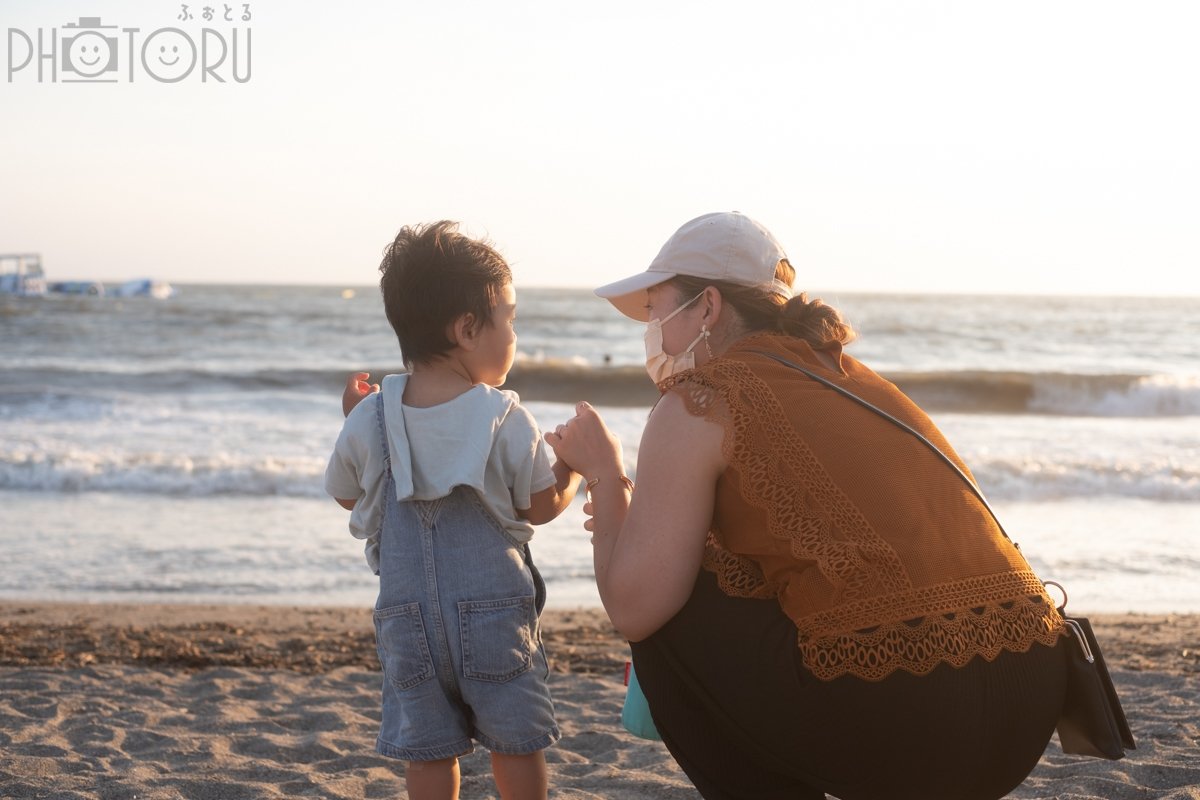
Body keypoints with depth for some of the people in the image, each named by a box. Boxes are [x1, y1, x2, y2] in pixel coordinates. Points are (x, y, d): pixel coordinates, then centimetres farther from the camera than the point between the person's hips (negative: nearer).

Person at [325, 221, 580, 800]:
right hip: (495, 610, -2)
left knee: (428, 753, 9)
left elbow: (344, 494, 11)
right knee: (516, 743, 12)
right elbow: (544, 505, -1)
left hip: (408, 615, 2)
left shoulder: (369, 420, -4)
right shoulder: (507, 421, -11)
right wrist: (576, 465, 16)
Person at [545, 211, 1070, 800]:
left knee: (669, 611, 9)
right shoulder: (848, 376, 22)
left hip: (902, 721, -8)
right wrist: (628, 510, 26)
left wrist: (604, 473, 12)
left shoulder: (700, 403, -1)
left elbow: (634, 609, -4)